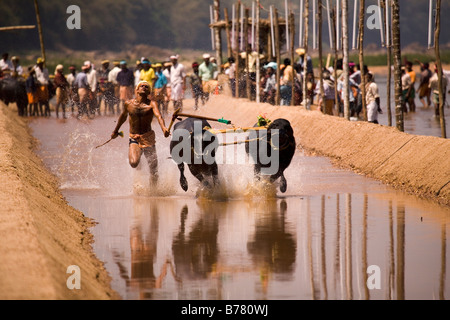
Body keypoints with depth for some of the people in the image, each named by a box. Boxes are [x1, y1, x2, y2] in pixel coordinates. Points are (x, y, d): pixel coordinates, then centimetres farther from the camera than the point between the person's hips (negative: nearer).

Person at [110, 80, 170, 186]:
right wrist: (116, 131, 39)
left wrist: (163, 127, -45)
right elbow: (123, 116, 26)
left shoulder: (151, 104, -4)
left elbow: (158, 116, -24)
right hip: (134, 139, 1)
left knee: (154, 171, -5)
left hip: (148, 138, -1)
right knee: (133, 163, -24)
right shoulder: (128, 104, 5)